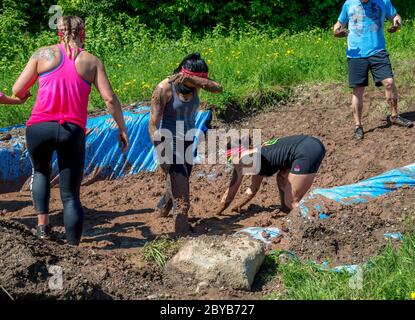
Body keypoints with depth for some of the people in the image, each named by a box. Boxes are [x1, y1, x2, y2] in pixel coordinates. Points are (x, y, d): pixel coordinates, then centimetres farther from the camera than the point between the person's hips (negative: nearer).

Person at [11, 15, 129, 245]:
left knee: (41, 171, 30)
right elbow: (110, 99, 3)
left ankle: (42, 222, 15)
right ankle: (73, 247, 3)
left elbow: (17, 91, 7)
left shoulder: (43, 54, 8)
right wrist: (122, 129, 11)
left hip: (39, 128, 0)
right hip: (73, 131, 0)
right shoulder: (92, 62, 11)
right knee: (71, 196, 8)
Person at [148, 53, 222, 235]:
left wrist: (191, 79, -31)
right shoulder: (164, 88, -18)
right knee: (181, 199, -12)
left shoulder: (194, 84, -2)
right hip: (170, 144, -7)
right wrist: (161, 156, -23)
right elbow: (153, 125, -19)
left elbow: (217, 88, -21)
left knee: (178, 185, 26)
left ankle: (161, 210, 53)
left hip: (188, 143, 7)